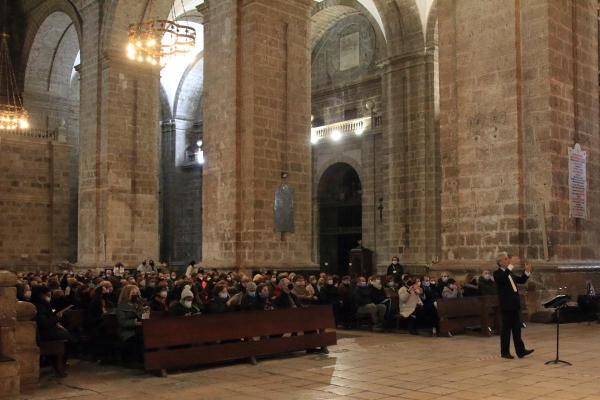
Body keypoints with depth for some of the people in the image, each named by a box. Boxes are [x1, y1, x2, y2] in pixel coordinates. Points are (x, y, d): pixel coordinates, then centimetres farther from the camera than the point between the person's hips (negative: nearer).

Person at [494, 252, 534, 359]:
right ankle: (504, 352, 7)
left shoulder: (510, 273, 17)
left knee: (517, 328, 8)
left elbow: (521, 280, 21)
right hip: (506, 305, -7)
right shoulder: (497, 273, -8)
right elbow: (502, 278, -30)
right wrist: (511, 265, -34)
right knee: (506, 329, -1)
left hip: (515, 304, 8)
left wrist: (527, 271, 4)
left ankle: (520, 351, 11)